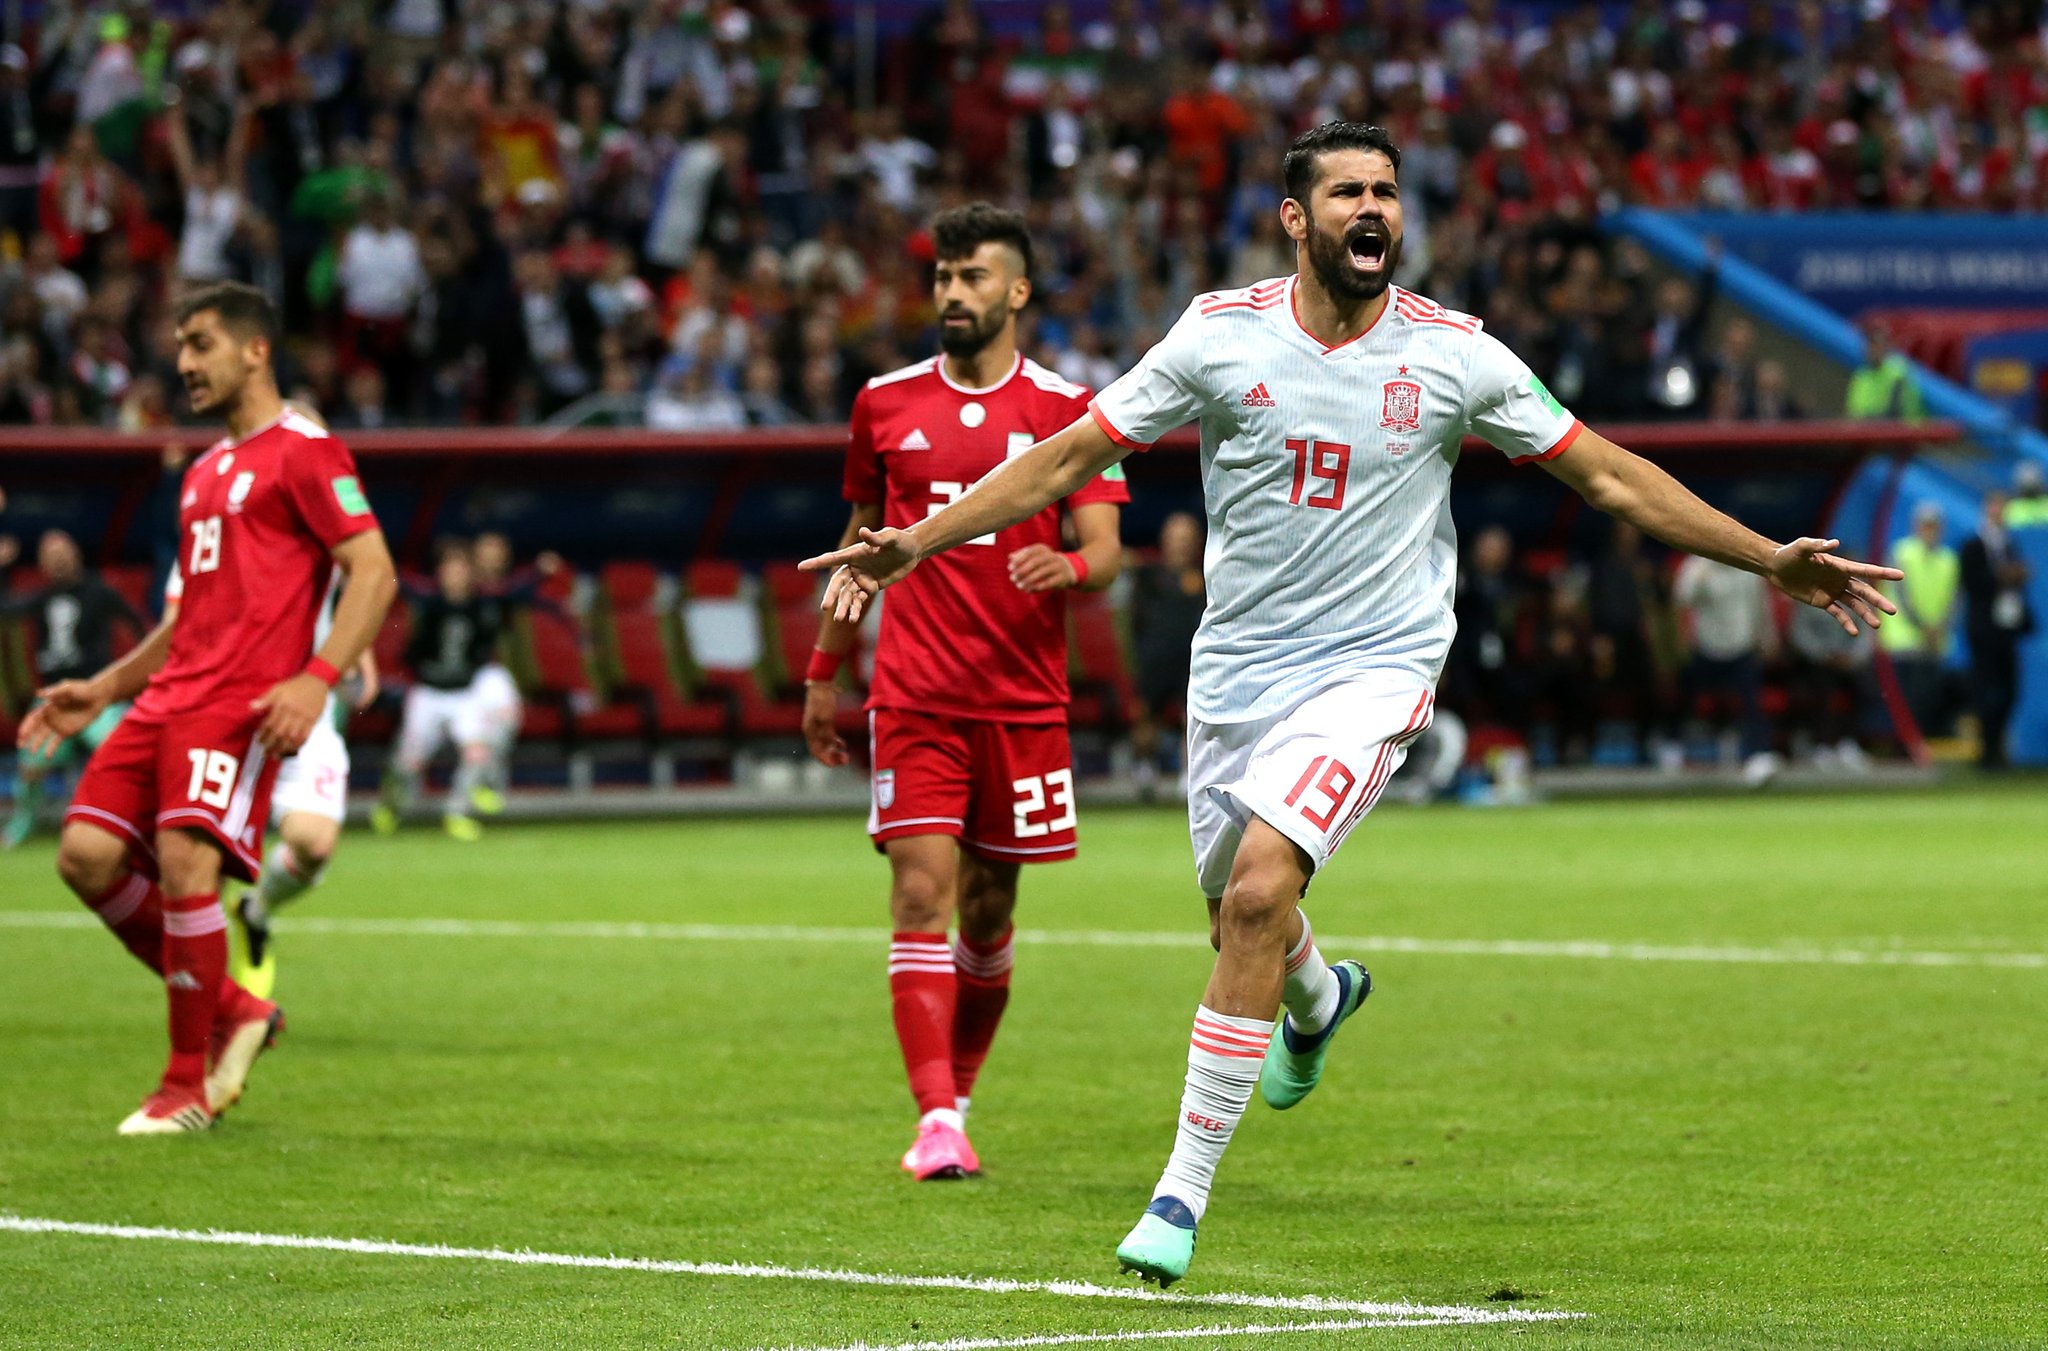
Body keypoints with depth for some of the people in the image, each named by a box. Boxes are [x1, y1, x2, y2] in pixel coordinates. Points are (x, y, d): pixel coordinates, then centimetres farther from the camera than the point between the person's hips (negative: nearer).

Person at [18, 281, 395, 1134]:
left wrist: (317, 679, -23)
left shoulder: (303, 452, -4)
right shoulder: (204, 473, 23)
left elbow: (374, 573, -11)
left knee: (185, 863, -20)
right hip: (167, 700, 9)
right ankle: (229, 1010, 11)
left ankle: (188, 1088, -7)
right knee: (86, 855, -4)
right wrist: (101, 691, 25)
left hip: (242, 703, -9)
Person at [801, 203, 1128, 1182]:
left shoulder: (1065, 409, 1)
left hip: (1024, 699, 0)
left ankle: (957, 1094, 26)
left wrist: (1071, 566, -27)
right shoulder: (887, 403, 8)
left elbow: (1105, 551, -3)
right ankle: (935, 1121, -16)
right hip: (914, 697, 0)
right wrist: (822, 673, 21)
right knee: (921, 894, -12)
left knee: (987, 917, 7)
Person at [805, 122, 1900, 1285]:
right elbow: (1071, 456, 1)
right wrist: (912, 545, -5)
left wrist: (1777, 562, -2)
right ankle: (1319, 997, 57)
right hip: (1239, 666, 3)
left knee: (1259, 888, -23)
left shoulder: (1455, 357, -6)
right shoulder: (1221, 336, -5)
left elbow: (1610, 477, 2)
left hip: (1374, 669, -3)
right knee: (1245, 916, 16)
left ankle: (1186, 1188, -15)